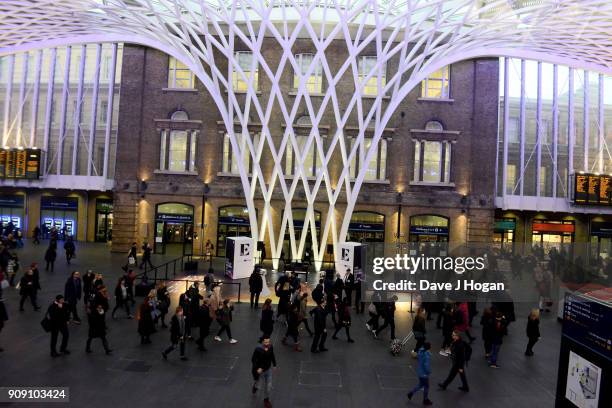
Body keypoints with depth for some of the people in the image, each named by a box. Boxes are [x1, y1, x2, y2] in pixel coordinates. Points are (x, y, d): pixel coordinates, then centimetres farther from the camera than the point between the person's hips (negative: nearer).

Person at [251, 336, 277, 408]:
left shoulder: (270, 347, -19)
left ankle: (266, 399, 36)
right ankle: (255, 387, 63)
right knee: (257, 382, 25)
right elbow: (253, 360, -21)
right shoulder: (258, 349, -32)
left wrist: (274, 365, 9)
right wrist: (257, 368, -30)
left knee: (268, 386, 10)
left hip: (268, 369, 3)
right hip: (259, 370, -3)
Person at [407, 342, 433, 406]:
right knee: (426, 387, 16)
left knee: (421, 384, 27)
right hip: (424, 373, -7)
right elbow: (427, 365, -29)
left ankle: (411, 393, 29)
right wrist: (429, 372, -11)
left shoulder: (420, 350, -8)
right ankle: (425, 400, 34)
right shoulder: (427, 355, -32)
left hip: (419, 371, 7)